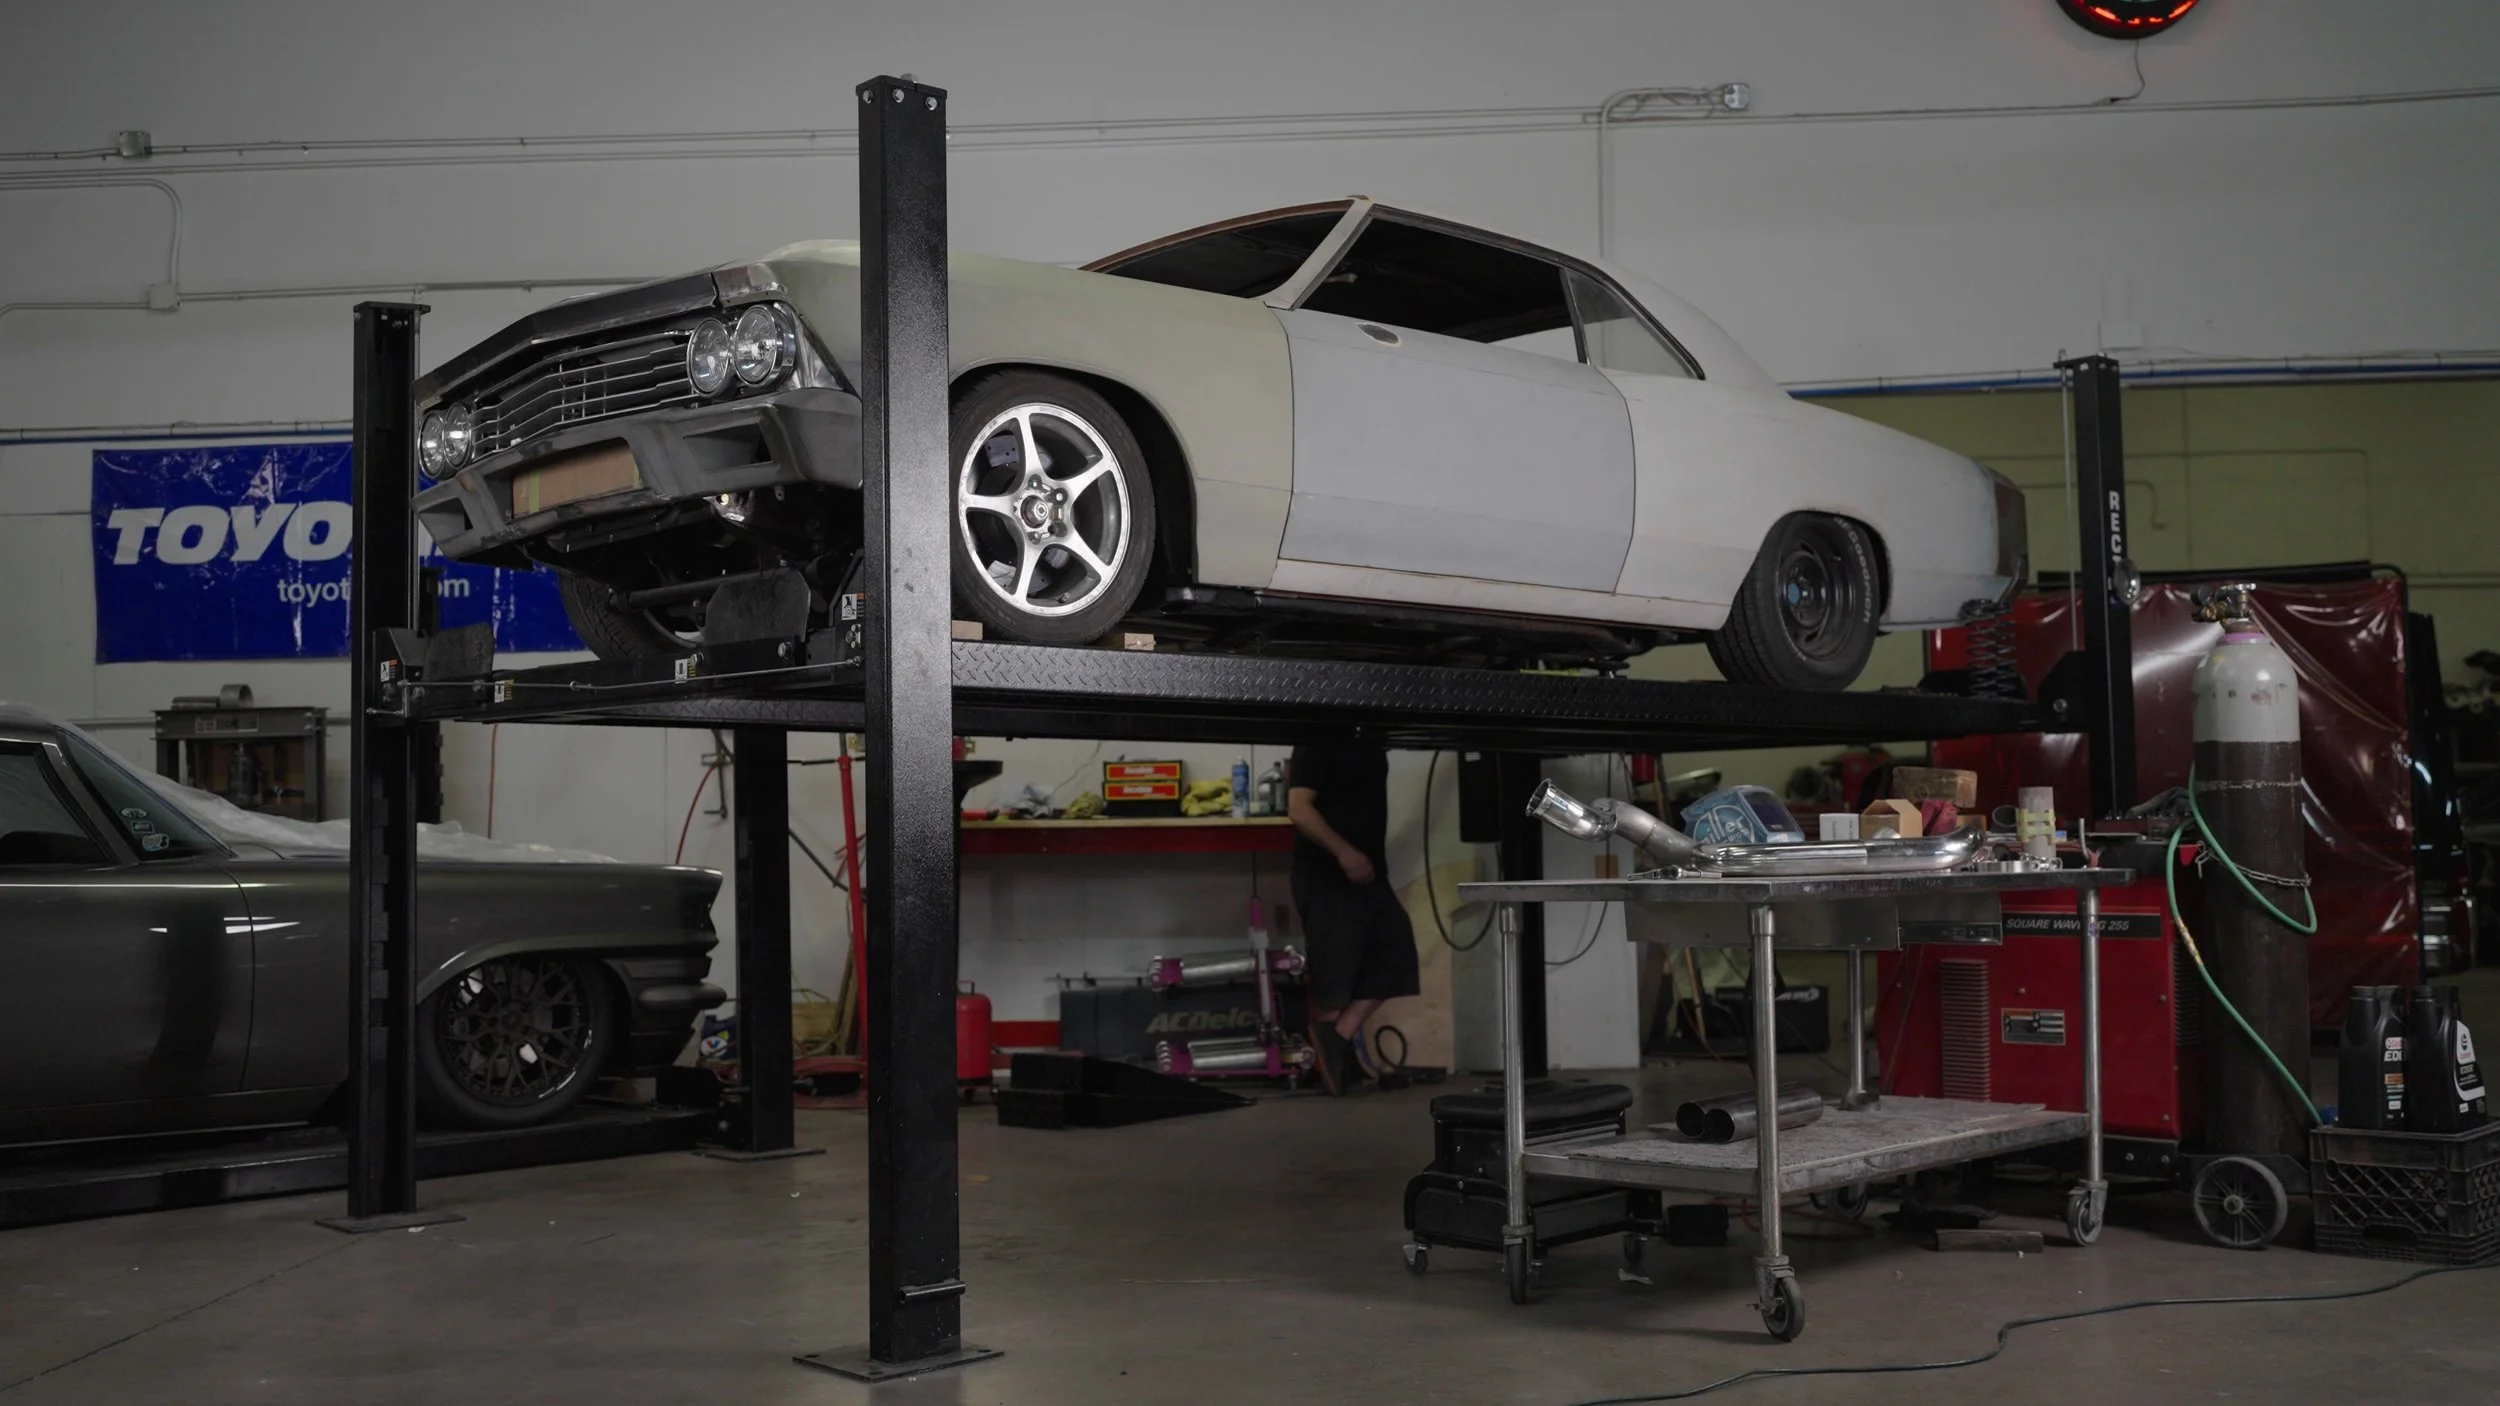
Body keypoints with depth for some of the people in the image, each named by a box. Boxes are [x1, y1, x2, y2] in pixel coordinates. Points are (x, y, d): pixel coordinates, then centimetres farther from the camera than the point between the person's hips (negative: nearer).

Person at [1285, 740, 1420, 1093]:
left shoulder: (1369, 742, 10)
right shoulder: (1317, 744, -12)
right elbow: (1298, 808, -19)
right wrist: (1343, 851, -27)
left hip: (1367, 871, 8)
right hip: (1324, 875, -8)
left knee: (1393, 953, 1)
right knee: (1333, 970, -4)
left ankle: (1340, 1038, 3)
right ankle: (1324, 1052, 8)